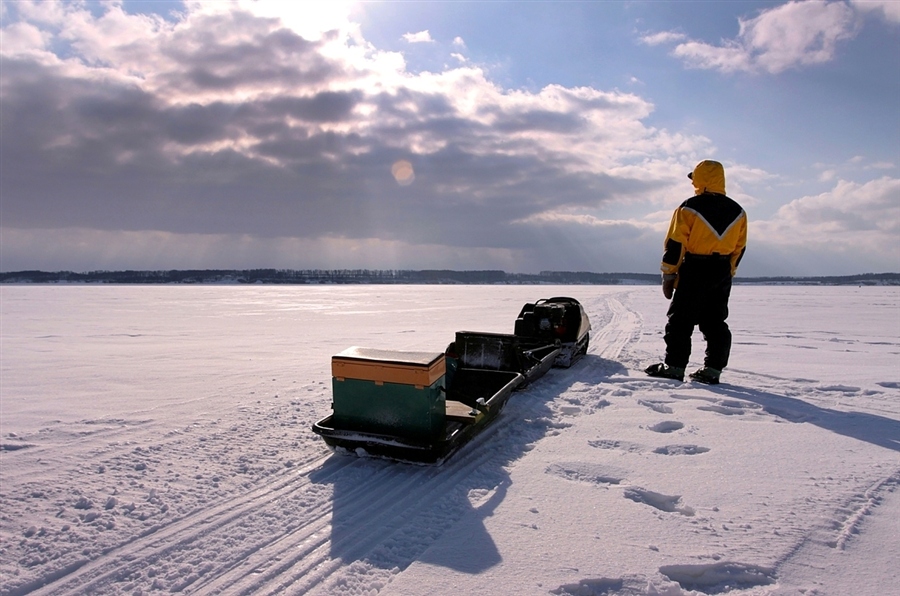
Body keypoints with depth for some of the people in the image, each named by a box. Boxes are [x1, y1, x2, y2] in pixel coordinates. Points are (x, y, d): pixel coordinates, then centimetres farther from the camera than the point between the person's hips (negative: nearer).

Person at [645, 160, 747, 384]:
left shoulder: (689, 208, -9)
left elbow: (675, 245, -9)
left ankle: (674, 366, 2)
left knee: (681, 320, 2)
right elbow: (739, 249, 11)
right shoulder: (738, 212, 8)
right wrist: (727, 273, 19)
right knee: (716, 322, 10)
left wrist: (668, 276, -4)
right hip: (722, 274, 5)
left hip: (694, 272, -5)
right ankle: (712, 369, 10)